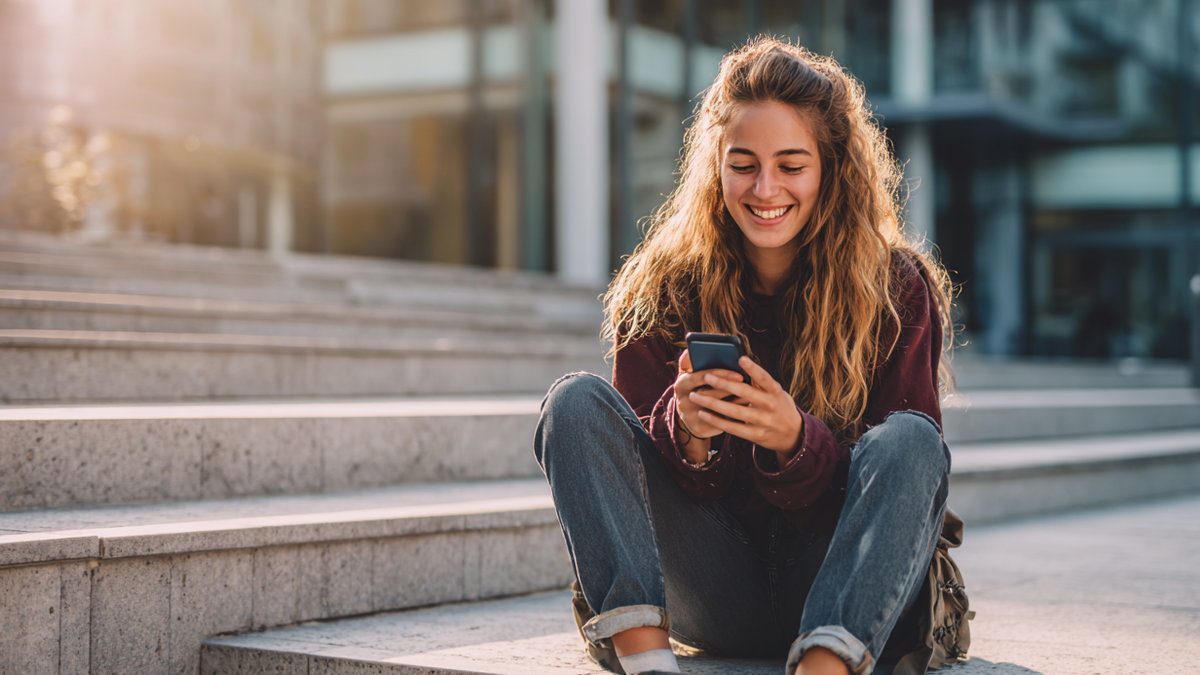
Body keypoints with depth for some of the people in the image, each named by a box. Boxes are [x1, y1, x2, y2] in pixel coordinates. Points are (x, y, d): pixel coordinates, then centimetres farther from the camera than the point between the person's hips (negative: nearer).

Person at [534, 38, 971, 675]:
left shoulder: (897, 290, -5)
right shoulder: (661, 288, -2)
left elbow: (897, 470, -9)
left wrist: (793, 440, -29)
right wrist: (685, 432, -27)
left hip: (850, 599, -1)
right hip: (712, 597, 2)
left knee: (909, 438, -29)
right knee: (576, 400, -17)